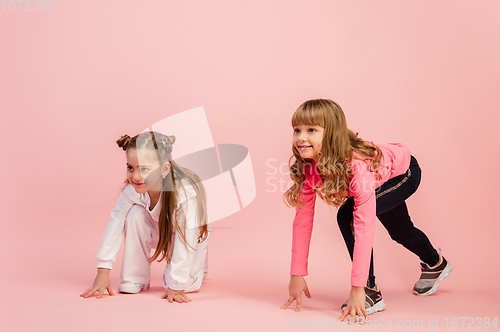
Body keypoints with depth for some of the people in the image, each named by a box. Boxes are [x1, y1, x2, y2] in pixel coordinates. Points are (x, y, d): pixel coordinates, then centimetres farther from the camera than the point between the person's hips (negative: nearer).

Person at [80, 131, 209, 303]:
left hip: (191, 235, -3)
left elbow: (185, 241, -39)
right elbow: (116, 223, -23)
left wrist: (176, 286, -37)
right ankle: (135, 279, -11)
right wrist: (103, 271, -26)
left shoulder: (185, 193, -41)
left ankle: (198, 267, 19)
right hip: (158, 231, 3)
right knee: (136, 214, -27)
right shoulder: (132, 190, -29)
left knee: (186, 285, -19)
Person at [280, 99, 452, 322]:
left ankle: (370, 293, -12)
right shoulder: (308, 169, -28)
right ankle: (435, 264, 60)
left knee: (349, 215, -28)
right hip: (383, 179, 7)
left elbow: (364, 228, -47)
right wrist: (296, 275, -22)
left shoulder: (357, 167, -46)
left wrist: (357, 289, -48)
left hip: (404, 172, -7)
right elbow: (302, 220, -22)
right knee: (399, 232, 26)